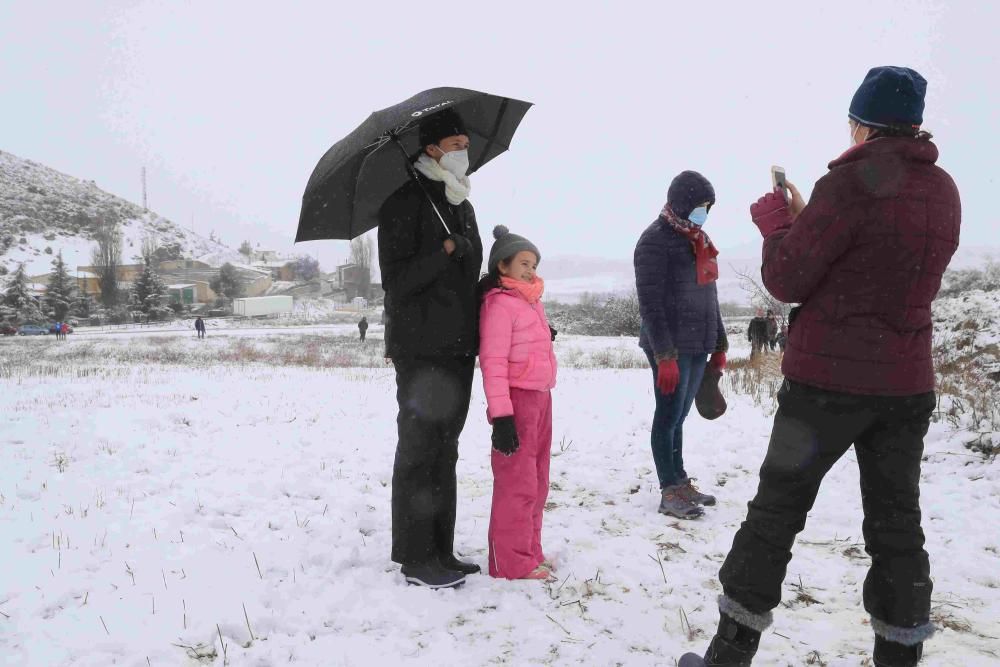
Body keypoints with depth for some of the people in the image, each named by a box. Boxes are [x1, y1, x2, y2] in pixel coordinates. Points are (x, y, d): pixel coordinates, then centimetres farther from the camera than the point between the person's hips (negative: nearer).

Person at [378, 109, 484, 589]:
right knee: (419, 451, -2)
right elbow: (396, 280, -14)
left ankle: (442, 552, 22)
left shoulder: (463, 207, 19)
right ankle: (416, 559, 8)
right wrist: (445, 251, -23)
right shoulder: (405, 203, -7)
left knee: (445, 452, 12)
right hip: (420, 350, -8)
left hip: (458, 349, 8)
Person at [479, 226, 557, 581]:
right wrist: (501, 414, -23)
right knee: (517, 483, -3)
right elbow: (493, 362, -18)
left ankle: (530, 552, 28)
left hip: (541, 397, 9)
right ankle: (511, 563, 7)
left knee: (536, 482, 16)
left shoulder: (532, 301, 15)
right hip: (518, 399, -9)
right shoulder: (499, 303, -12)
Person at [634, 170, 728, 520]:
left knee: (678, 415, 14)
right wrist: (664, 356, -20)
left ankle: (680, 483, 22)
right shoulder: (656, 240, -10)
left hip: (699, 345, 8)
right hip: (671, 348, -8)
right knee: (669, 416, -2)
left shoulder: (699, 240, 16)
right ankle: (670, 492, 5)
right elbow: (650, 302, -16)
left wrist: (719, 344, 18)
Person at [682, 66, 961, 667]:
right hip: (908, 381, 6)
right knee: (896, 522, 14)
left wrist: (774, 218, 6)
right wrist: (805, 219, 17)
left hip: (830, 376, -6)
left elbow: (787, 281, -12)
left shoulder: (853, 180, -13)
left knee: (776, 512, 3)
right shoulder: (944, 190, 9)